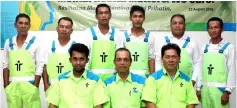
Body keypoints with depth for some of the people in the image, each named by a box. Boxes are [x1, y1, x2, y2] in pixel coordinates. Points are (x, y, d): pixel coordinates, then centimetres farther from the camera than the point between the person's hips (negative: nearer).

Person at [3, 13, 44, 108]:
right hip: (12, 85, 3)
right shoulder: (8, 42, 7)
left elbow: (40, 66, -4)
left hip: (29, 84, -3)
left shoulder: (35, 41, -2)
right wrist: (6, 86, 4)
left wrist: (35, 86, -8)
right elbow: (6, 65, 10)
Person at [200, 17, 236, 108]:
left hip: (220, 89, -4)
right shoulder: (204, 48, 9)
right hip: (205, 89, 4)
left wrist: (227, 91, -9)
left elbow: (232, 71, -5)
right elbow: (201, 69, 11)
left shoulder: (228, 47, -3)